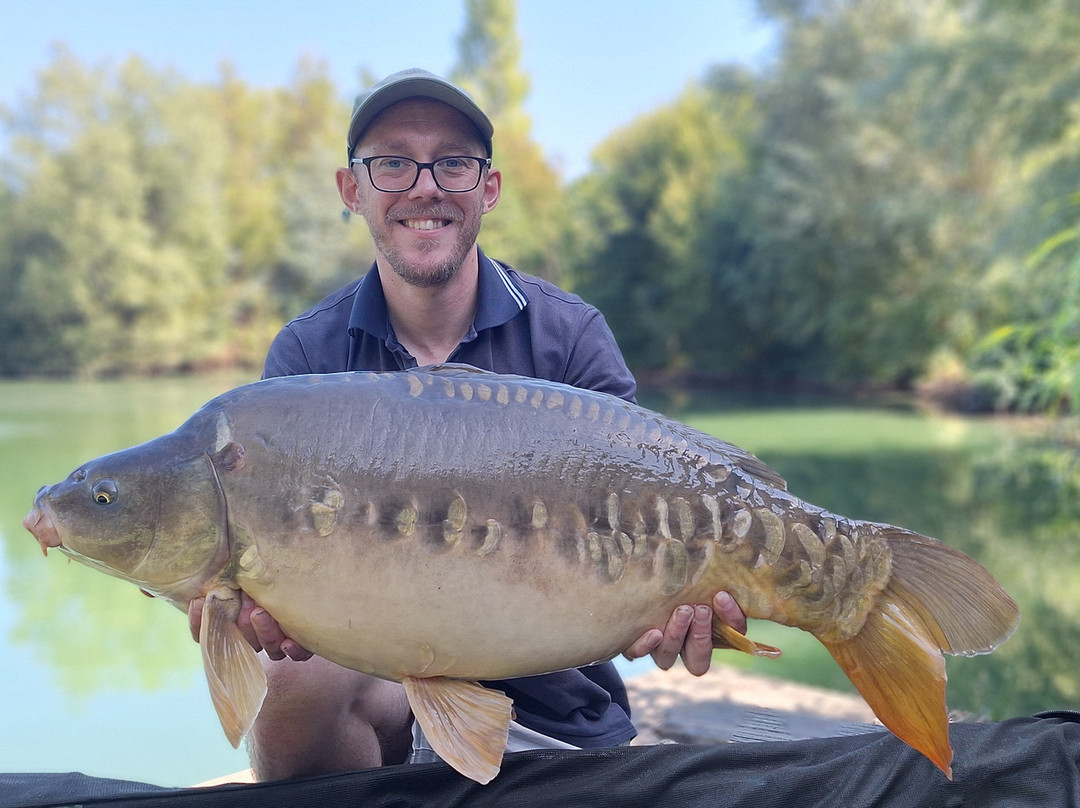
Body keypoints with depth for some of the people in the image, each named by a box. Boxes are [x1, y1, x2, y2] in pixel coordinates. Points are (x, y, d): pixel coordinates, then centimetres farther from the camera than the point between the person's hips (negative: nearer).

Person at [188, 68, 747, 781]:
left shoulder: (570, 335, -6)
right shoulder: (306, 354, -3)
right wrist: (259, 601, -37)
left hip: (555, 700, -1)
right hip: (384, 670, 1)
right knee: (293, 681, -27)